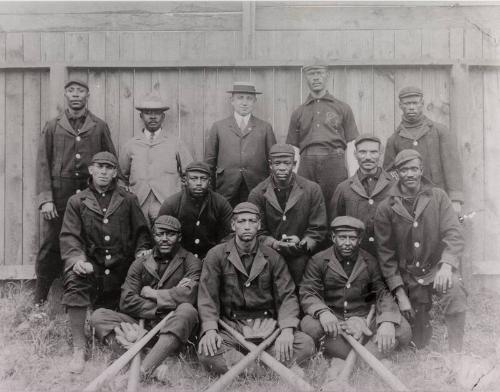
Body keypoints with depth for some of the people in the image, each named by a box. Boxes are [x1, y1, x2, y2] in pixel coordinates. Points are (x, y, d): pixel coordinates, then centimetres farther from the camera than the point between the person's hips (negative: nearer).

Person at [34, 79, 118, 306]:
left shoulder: (100, 127, 9)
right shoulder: (52, 127, 9)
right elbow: (43, 164, 3)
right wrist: (45, 199, -7)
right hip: (59, 195, 0)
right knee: (50, 247, 0)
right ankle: (39, 302, 12)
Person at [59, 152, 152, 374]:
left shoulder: (128, 200, 12)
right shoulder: (77, 201, 9)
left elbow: (141, 231, 15)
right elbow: (69, 236, -1)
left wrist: (142, 250, -4)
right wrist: (77, 259, -18)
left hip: (121, 268, 1)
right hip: (91, 264, -1)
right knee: (75, 281, -32)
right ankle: (79, 349, -24)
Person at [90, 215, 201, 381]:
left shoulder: (191, 262, 2)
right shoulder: (140, 264, 10)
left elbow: (188, 295, -18)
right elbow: (126, 302, -1)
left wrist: (152, 294, -6)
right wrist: (162, 308, -12)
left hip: (173, 328, -3)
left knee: (187, 310, -35)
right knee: (98, 316, -11)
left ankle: (144, 370, -41)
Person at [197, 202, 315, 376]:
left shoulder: (273, 257, 8)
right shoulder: (216, 255, 4)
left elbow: (287, 296, 2)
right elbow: (207, 297, -2)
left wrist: (287, 330, -17)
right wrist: (210, 329, -20)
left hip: (265, 323, 2)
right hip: (230, 324, -2)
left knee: (306, 344, -23)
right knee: (206, 352, -33)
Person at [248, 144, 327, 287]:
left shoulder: (312, 189, 2)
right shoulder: (257, 194, 2)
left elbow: (318, 229, 4)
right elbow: (258, 232, 4)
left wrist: (302, 244, -13)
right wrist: (275, 244, -14)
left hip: (301, 256, 0)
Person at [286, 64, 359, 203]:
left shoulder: (343, 108, 11)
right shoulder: (298, 113, 15)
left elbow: (351, 146, 6)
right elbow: (294, 149, 13)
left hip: (335, 165, -1)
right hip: (306, 166, 1)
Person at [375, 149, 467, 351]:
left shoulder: (437, 196, 0)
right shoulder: (386, 208, -1)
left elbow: (453, 233, -9)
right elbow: (386, 253, 0)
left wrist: (446, 265, -27)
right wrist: (399, 293, -6)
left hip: (438, 268, -1)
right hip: (408, 277, 1)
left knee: (454, 290, -35)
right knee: (420, 342, 4)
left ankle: (456, 353, -18)